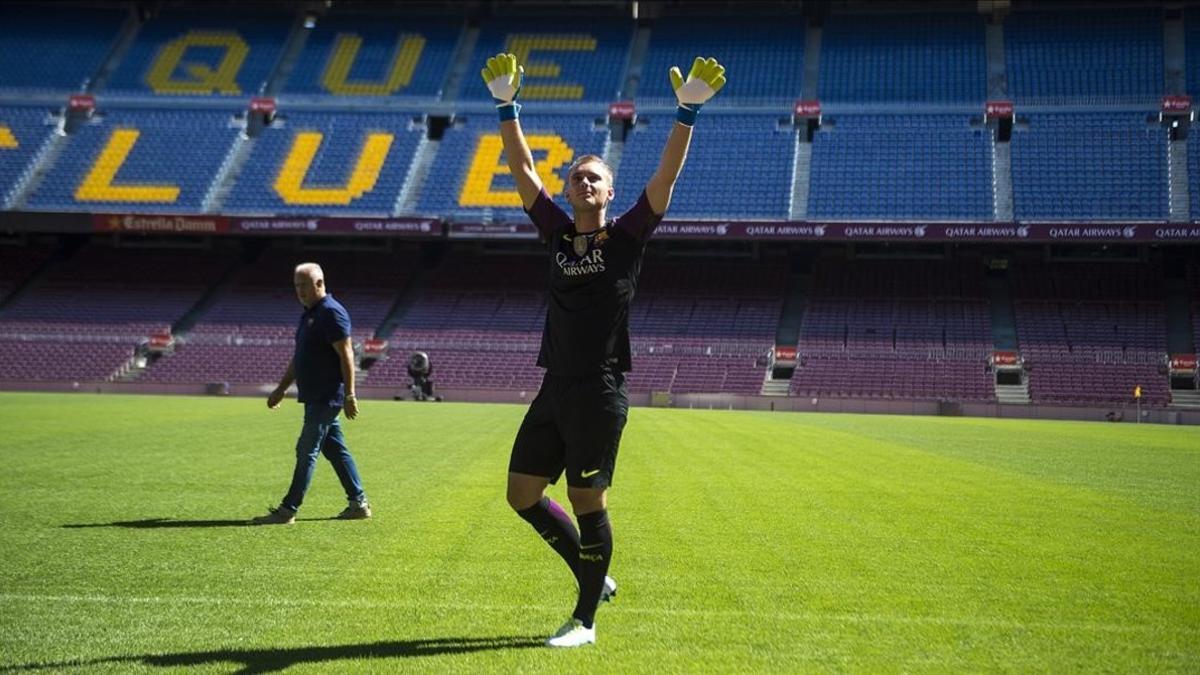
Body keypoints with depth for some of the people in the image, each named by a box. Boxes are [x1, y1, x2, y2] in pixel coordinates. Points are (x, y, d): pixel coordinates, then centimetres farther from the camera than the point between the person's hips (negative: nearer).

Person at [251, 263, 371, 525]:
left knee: (307, 451, -7)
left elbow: (346, 354, -18)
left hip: (327, 397, -10)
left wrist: (349, 395, -22)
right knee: (335, 450, 12)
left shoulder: (332, 312, -13)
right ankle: (359, 503, 17)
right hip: (315, 396, 10)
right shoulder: (309, 314, 17)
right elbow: (298, 358, 24)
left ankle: (288, 510, -5)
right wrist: (281, 389, 23)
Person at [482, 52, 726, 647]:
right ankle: (594, 577, 26)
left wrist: (687, 112, -18)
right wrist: (506, 106, 3)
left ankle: (586, 620, 12)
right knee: (522, 494, 8)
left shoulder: (627, 236, -1)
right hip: (555, 390, 6)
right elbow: (522, 170, 10)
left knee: (588, 503, -1)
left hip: (600, 394, -5)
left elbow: (666, 176, -10)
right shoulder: (557, 233, 10)